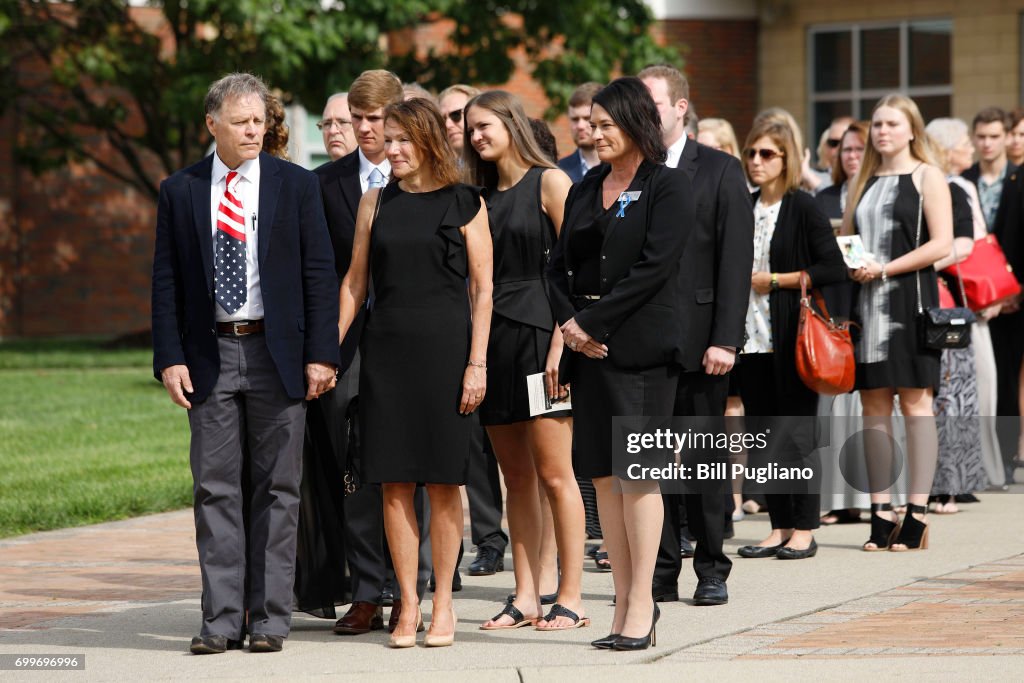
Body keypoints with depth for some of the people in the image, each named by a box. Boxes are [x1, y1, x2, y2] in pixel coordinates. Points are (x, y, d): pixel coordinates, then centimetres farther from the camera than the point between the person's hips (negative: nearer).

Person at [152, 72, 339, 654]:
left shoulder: (297, 186, 2)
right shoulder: (180, 192, 6)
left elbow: (319, 274, 1)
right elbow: (166, 281, 6)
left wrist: (321, 354, -6)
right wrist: (170, 358, -4)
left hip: (277, 354, -1)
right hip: (209, 355, 1)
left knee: (277, 487, 2)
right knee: (215, 488, 1)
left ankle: (271, 617, 7)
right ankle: (222, 617, 4)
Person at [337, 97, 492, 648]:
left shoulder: (464, 204, 2)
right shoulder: (376, 203, 10)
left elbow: (483, 290, 0)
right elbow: (354, 282, 12)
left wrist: (477, 363, -7)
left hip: (444, 348, -3)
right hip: (386, 350, 3)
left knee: (443, 483, 0)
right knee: (394, 483, 1)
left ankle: (442, 603, 10)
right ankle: (408, 605, 7)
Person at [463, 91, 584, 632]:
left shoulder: (548, 182, -3)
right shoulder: (481, 195, 16)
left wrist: (561, 339, -16)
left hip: (539, 334, -7)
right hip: (492, 339, 7)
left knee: (554, 475, -5)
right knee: (516, 477, 8)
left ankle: (570, 597, -2)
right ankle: (525, 597, 10)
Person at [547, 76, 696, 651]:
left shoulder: (668, 187, -3)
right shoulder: (585, 190, 17)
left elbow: (652, 268, -12)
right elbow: (559, 266, 13)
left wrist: (593, 322, -14)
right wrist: (570, 323, -5)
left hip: (641, 346, -6)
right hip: (588, 348, 6)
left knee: (636, 473, -7)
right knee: (603, 474, 4)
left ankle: (642, 607, -4)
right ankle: (625, 604, 9)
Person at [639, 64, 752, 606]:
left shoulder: (720, 172, 0)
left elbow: (736, 261, -4)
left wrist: (725, 338, -12)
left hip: (699, 341, -3)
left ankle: (712, 571, 12)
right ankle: (661, 572, 11)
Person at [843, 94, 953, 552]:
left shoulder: (927, 176, 1)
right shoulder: (863, 182, 17)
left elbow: (942, 244, -8)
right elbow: (844, 239, 22)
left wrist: (885, 269, -13)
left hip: (910, 300, -5)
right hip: (866, 302, 5)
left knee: (914, 401, -5)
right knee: (874, 405, 3)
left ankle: (917, 513, -4)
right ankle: (881, 512, 6)